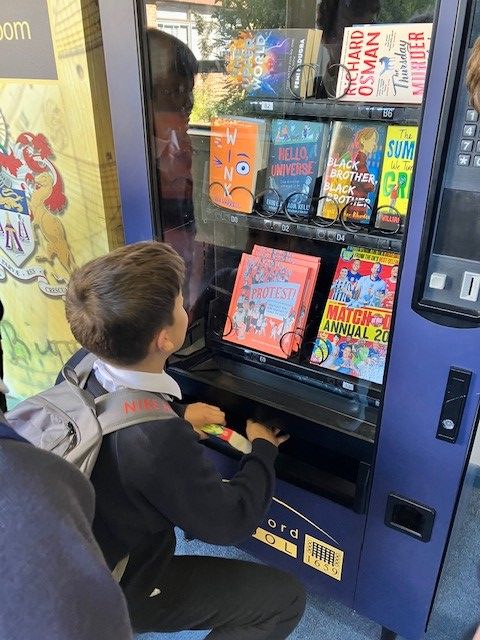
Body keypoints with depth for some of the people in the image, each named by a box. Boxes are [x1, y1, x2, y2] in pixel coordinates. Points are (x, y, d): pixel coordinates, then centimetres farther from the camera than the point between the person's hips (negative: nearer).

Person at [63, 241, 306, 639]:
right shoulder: (158, 441, -39)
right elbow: (229, 524, -22)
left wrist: (180, 419, 4)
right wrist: (263, 449, -8)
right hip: (122, 590, -6)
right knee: (286, 599, 2)